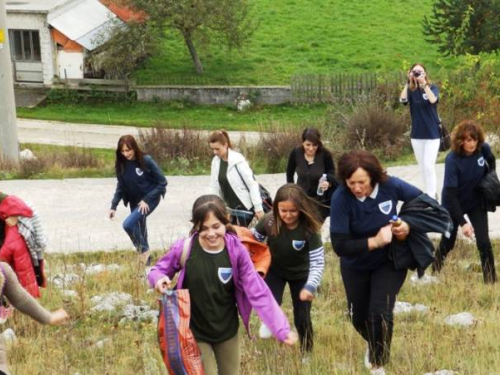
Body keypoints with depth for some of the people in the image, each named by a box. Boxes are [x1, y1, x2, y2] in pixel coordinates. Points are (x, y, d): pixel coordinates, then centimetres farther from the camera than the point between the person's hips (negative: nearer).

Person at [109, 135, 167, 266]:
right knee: (138, 228, 13)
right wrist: (114, 206, -4)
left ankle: (144, 250, 0)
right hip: (134, 201, 6)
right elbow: (120, 186, 4)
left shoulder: (146, 161, -20)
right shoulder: (121, 164, -7)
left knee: (128, 224, -21)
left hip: (150, 200, -6)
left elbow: (162, 182, -16)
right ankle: (145, 255, 32)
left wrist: (146, 200, -19)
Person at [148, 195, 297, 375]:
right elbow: (158, 270, -2)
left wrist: (281, 328, -22)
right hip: (195, 332, -2)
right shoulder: (184, 248, -19)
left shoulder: (236, 251, -16)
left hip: (227, 330, 2)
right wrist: (158, 278, -27)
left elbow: (258, 292, -15)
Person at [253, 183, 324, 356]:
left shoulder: (308, 228, -32)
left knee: (302, 318, 3)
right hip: (275, 270, 1)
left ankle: (306, 353, 28)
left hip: (301, 274, -1)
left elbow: (318, 261, -30)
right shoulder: (269, 221, -27)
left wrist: (310, 286, -42)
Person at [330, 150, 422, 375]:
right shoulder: (341, 198, -30)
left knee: (380, 314, -15)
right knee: (359, 318, 17)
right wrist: (374, 241, -37)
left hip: (389, 261, -1)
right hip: (355, 267, 1)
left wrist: (409, 224, -19)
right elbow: (339, 246, -29)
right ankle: (375, 346, 52)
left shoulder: (390, 186, -23)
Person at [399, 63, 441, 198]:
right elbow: (402, 99, -18)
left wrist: (424, 84, -24)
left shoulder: (432, 87, -3)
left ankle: (431, 197, -9)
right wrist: (408, 82, -19)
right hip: (416, 134, 4)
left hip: (432, 133, -4)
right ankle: (432, 193, 25)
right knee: (423, 167, 11)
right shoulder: (410, 90, 2)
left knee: (428, 166, -11)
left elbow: (433, 100, -24)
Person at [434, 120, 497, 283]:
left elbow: (491, 161, 9)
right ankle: (435, 274, 40)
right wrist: (462, 222, -34)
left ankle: (491, 281, 7)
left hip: (477, 202, 3)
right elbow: (451, 195, -31)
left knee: (483, 242, -6)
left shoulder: (483, 149, -19)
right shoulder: (453, 160, -31)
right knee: (447, 242, 12)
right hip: (454, 204, -3)